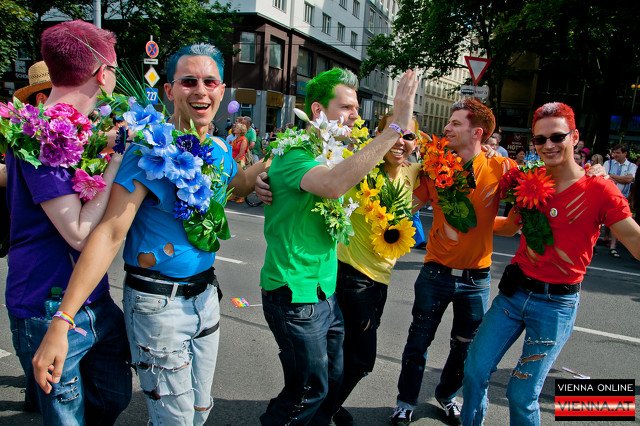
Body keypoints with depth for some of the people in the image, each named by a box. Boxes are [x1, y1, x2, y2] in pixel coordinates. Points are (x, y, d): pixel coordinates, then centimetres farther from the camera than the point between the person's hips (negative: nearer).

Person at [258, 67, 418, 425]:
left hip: (326, 291, 8)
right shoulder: (293, 154, -20)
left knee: (334, 380, 20)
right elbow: (334, 184, -40)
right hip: (296, 295, -8)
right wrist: (396, 127, -38)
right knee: (310, 391, 6)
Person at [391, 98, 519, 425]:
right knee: (418, 342, 12)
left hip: (477, 279, 0)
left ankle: (447, 395, 46)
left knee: (465, 348, 19)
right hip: (436, 273, 0)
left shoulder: (499, 169, -10)